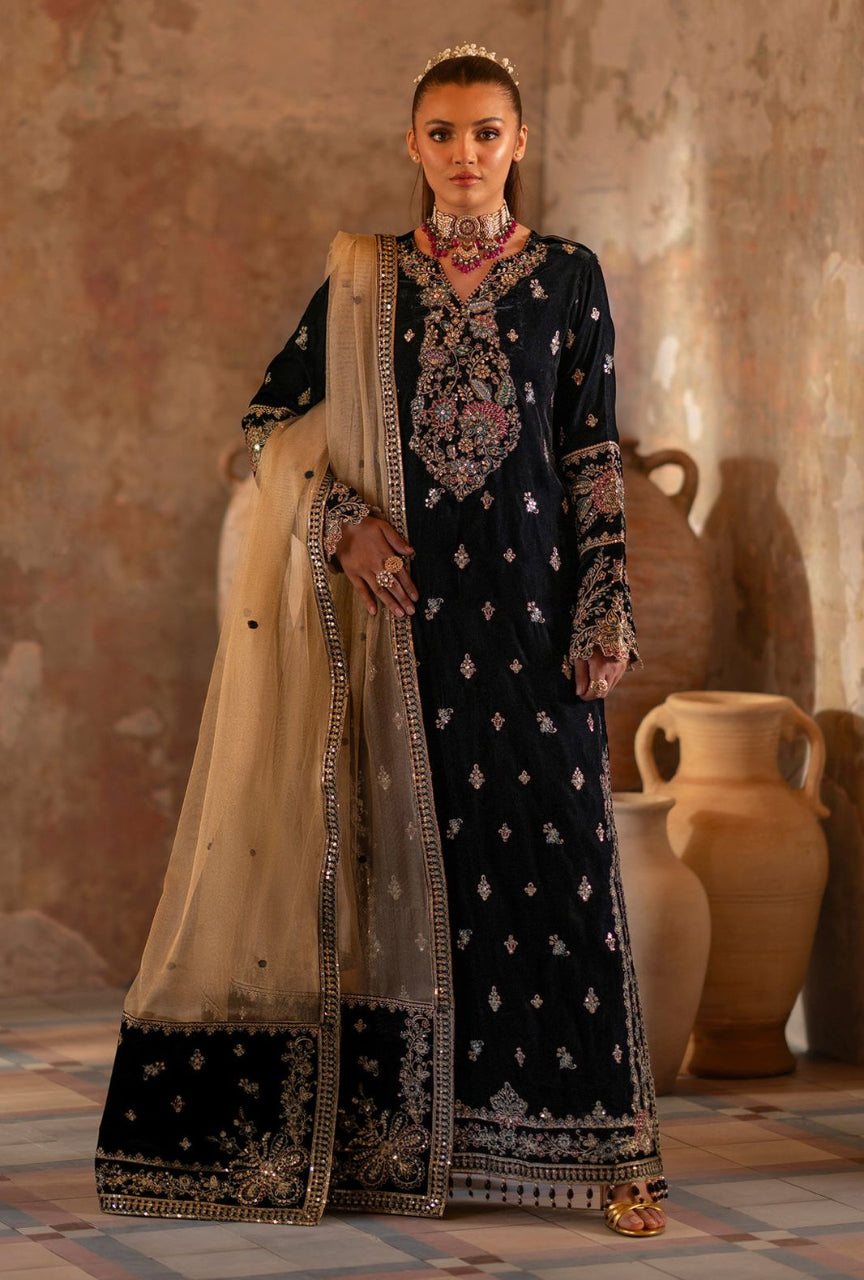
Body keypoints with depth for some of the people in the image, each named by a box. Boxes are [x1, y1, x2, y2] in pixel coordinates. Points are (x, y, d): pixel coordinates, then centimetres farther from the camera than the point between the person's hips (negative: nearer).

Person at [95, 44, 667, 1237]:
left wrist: (605, 611, -3)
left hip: (529, 597, -1)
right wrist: (343, 518, -6)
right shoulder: (363, 281, 8)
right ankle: (414, 1126, 11)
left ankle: (602, 1139, 0)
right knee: (415, 844, 2)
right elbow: (273, 419, 10)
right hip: (405, 598, 1)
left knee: (556, 843, -5)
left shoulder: (568, 277, 5)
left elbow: (595, 457, 4)